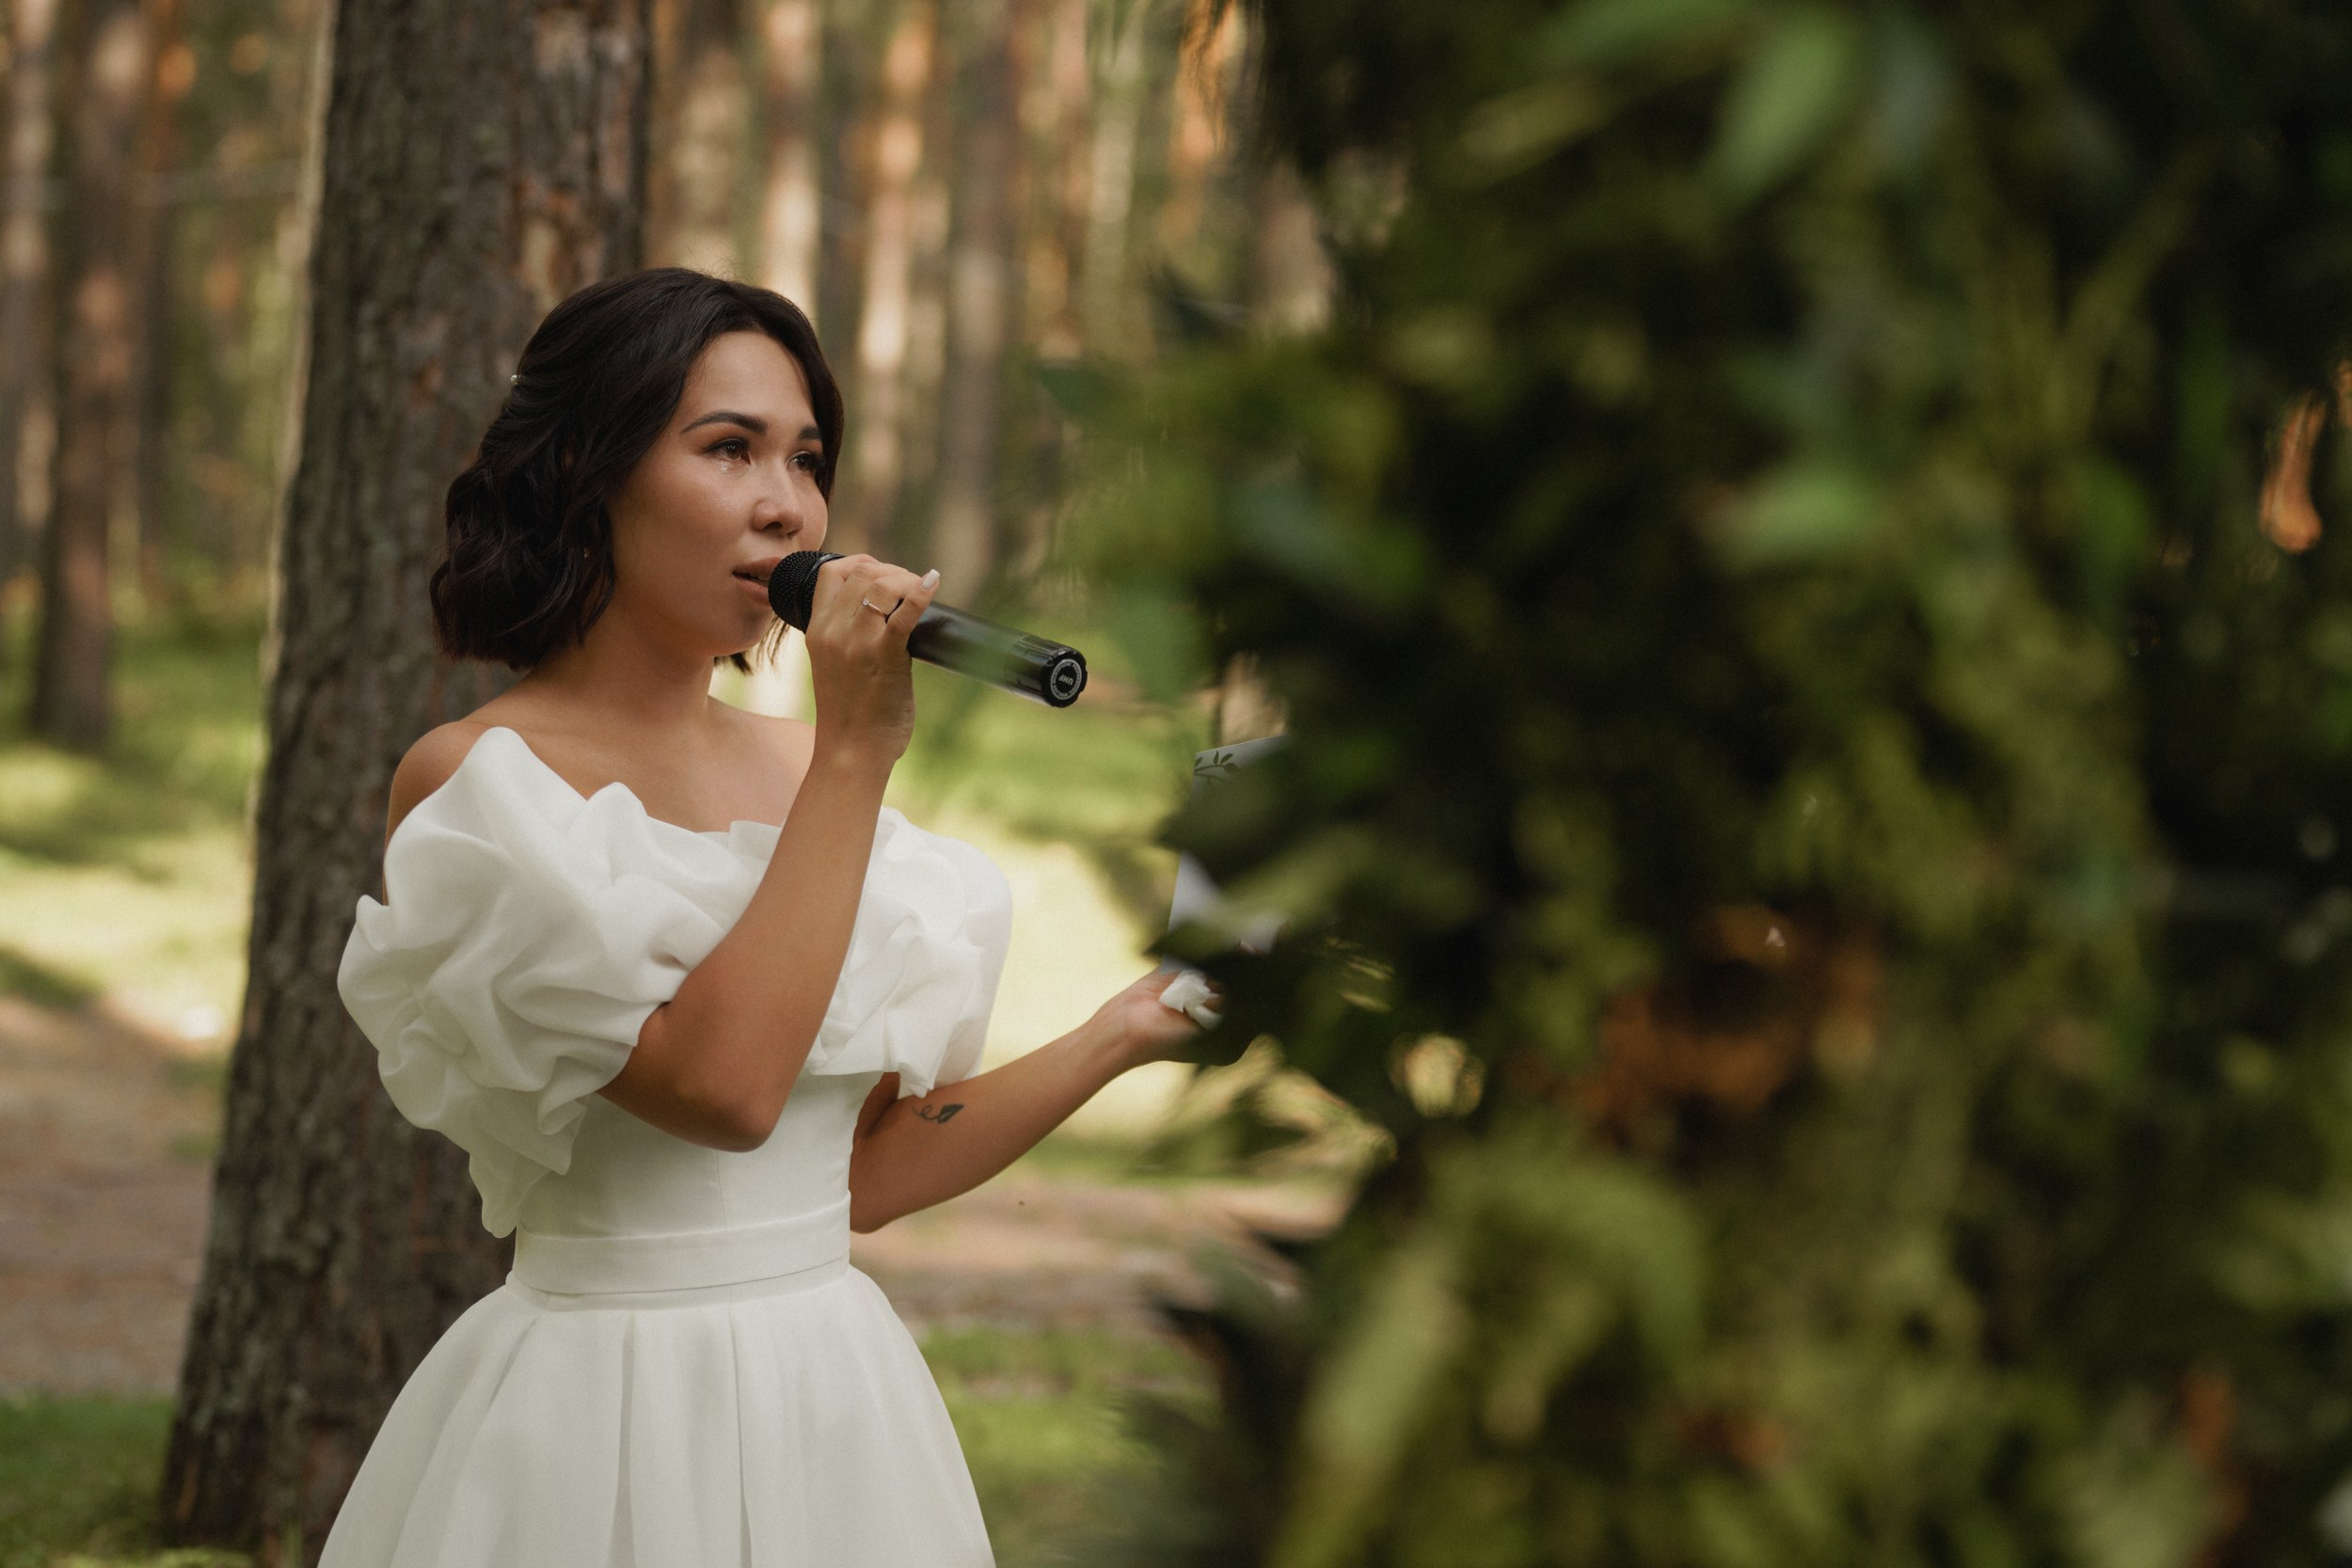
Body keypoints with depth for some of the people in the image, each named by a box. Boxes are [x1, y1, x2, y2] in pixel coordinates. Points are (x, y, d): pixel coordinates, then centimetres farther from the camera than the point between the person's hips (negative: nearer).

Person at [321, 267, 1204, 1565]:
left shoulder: (804, 767, 7)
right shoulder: (473, 780, -11)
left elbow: (857, 1173, 11)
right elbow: (719, 1089, -23)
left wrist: (1120, 1034, 7)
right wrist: (858, 754, -18)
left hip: (840, 1402, 6)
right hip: (606, 1415, -6)